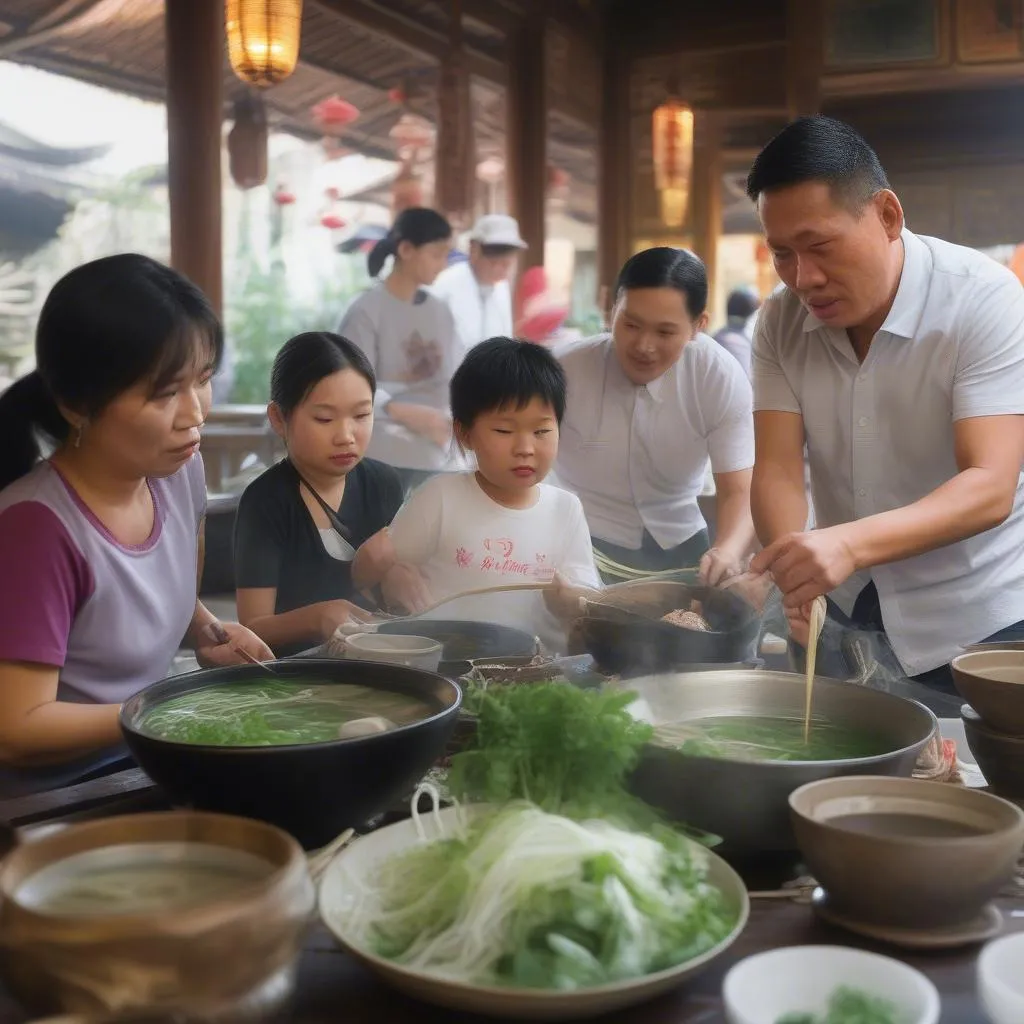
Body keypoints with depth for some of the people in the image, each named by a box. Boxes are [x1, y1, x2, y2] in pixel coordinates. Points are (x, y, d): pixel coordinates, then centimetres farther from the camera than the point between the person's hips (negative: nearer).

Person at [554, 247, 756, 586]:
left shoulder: (723, 379, -14)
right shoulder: (563, 371, -19)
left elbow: (740, 491, -15)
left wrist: (728, 551, -36)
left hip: (680, 548, 3)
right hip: (584, 548, -3)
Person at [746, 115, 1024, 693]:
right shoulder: (781, 322, -6)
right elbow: (778, 472, -13)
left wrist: (849, 544, -45)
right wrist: (795, 570, -35)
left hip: (975, 622, -3)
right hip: (843, 614, 4)